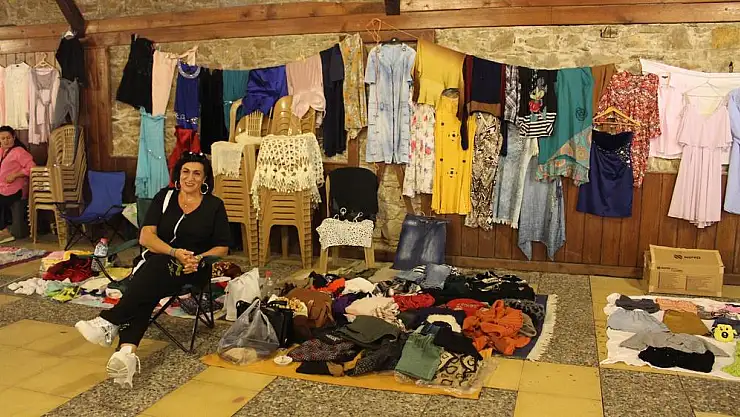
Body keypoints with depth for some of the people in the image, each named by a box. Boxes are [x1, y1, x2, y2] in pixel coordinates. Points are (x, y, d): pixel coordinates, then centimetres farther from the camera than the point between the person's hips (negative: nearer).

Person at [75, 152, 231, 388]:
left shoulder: (214, 206, 7)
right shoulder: (164, 197, 11)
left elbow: (222, 248, 7)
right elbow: (146, 237, 0)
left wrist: (199, 259, -13)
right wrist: (175, 252, -18)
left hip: (193, 270, -2)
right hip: (157, 262, 2)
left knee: (156, 267, -37)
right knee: (145, 292, -35)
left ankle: (110, 323, -40)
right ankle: (127, 351, -55)